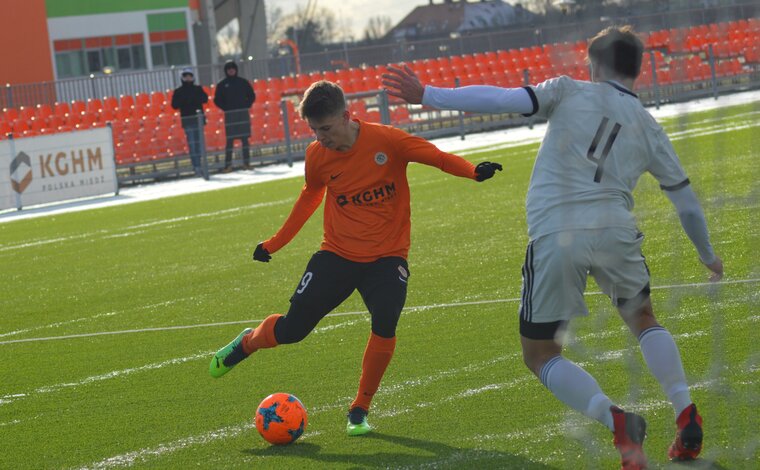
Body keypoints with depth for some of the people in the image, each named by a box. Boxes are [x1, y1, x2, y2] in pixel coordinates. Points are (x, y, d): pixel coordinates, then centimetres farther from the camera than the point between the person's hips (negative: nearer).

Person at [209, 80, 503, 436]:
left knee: (385, 324, -23)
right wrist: (275, 243, 20)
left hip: (387, 256, -2)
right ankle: (246, 343, 36)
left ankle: (359, 411, -3)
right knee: (291, 329, 0)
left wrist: (474, 171, -33)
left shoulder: (386, 140, -15)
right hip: (337, 254, 2)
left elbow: (436, 157, -14)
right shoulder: (317, 156, -4)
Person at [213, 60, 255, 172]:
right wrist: (226, 108, -5)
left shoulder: (243, 82, 8)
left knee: (245, 139, 2)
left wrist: (246, 105, -1)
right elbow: (217, 100, 6)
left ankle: (246, 162, 8)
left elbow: (252, 96, 12)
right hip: (230, 115, -2)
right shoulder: (222, 84, 4)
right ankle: (228, 165, -6)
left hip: (243, 114, 2)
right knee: (230, 140, -5)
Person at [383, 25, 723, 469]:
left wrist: (427, 95, -4)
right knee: (644, 321, 31)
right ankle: (686, 416, 15)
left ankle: (615, 419, -11)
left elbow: (505, 100, -7)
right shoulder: (649, 128, 16)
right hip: (615, 231, 3)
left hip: (554, 237, -3)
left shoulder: (569, 91, 8)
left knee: (541, 355, 12)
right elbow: (687, 203, 22)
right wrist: (709, 257, 38)